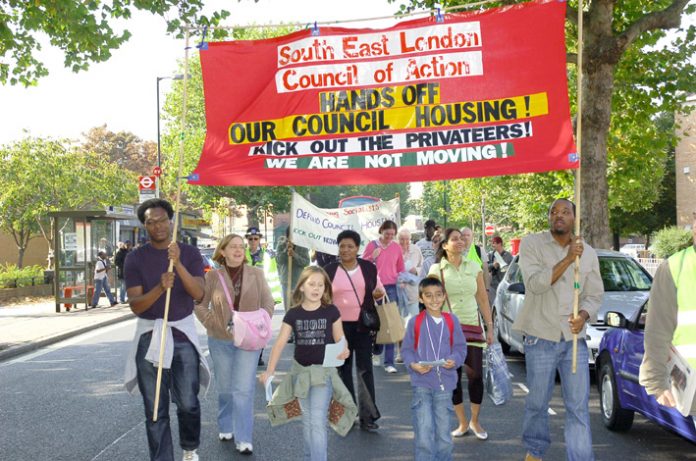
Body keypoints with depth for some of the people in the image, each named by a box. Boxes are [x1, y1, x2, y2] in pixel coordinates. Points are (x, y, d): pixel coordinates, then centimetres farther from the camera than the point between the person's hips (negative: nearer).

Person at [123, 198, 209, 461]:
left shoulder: (189, 253, -1)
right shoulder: (135, 258, -2)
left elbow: (199, 294, -14)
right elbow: (135, 305, -9)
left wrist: (178, 264, -26)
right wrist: (160, 288, -27)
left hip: (183, 333, 0)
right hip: (149, 336, 0)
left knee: (188, 403, 2)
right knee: (155, 410, 5)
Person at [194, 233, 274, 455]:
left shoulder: (256, 273, 0)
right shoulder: (212, 276, -2)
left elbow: (268, 303, 2)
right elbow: (200, 305, 2)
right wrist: (212, 323, -10)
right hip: (220, 340, 1)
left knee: (244, 389, -6)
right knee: (225, 387, 14)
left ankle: (243, 438, 2)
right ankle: (225, 427, 34)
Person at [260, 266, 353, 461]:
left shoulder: (331, 311, -7)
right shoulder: (293, 314, -3)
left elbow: (339, 340, -2)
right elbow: (280, 343, -4)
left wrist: (343, 351, -25)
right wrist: (270, 370, -11)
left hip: (323, 371, -3)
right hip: (301, 371, 3)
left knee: (318, 421, -10)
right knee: (307, 421, 15)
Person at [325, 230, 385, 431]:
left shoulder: (369, 268, 5)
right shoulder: (330, 270, 2)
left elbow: (379, 290, 14)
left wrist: (378, 293, -9)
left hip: (363, 325, 0)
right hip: (339, 325, 0)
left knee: (365, 368, -3)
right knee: (344, 369, 9)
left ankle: (367, 416, 2)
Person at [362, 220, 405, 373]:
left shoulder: (397, 247, 8)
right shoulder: (371, 245, 3)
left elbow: (401, 268, 17)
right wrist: (372, 257, -9)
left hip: (391, 288, 1)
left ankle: (389, 362, -3)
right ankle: (376, 352, 27)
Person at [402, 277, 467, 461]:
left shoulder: (452, 321, 3)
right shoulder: (415, 322, -2)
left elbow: (460, 347, 7)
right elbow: (406, 349, 2)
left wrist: (455, 360, -13)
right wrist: (413, 365, -15)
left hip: (445, 383, 2)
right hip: (421, 383, -2)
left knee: (443, 430, 11)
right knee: (424, 431, -5)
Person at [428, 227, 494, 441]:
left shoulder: (474, 267, 4)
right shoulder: (436, 269, -3)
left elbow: (483, 299, 7)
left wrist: (490, 326, 4)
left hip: (472, 327, 2)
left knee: (476, 375, -1)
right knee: (453, 377, 5)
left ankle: (475, 421, 17)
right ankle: (462, 423, 19)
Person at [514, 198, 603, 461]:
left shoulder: (588, 252, 6)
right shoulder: (531, 244, -4)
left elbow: (595, 294, 9)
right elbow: (535, 284, -17)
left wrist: (583, 315, -11)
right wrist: (568, 259, -25)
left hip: (575, 338, 2)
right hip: (541, 337, -2)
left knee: (579, 406, 0)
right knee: (537, 403, 10)